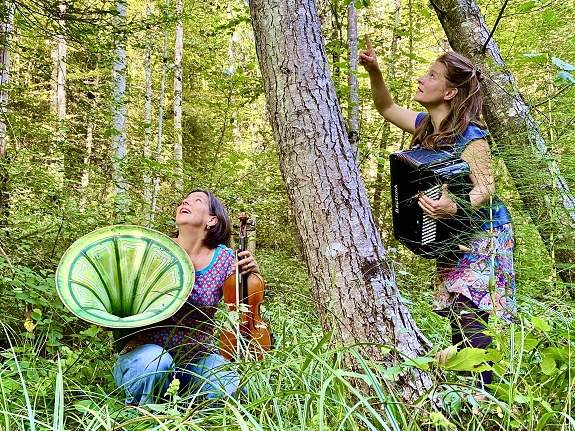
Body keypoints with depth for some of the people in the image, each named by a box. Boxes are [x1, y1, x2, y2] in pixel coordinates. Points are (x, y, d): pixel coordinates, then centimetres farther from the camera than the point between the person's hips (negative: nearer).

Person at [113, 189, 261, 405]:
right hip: (148, 352, -2)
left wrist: (251, 273, -11)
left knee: (232, 391, -23)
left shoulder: (224, 258, -3)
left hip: (198, 358, 2)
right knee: (156, 362, -36)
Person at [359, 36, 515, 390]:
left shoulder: (470, 136, -18)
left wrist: (454, 206, -44)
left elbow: (485, 187, -22)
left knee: (471, 314, -16)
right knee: (458, 318, 9)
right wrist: (374, 71, 4)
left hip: (482, 235, -8)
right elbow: (387, 108, 20)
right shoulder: (425, 125, 6)